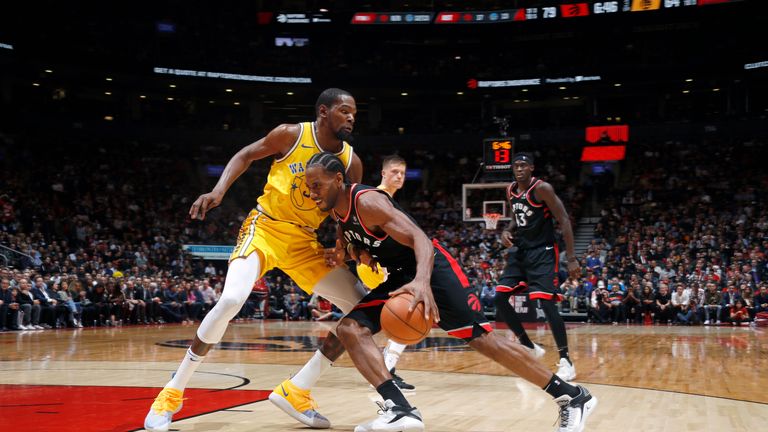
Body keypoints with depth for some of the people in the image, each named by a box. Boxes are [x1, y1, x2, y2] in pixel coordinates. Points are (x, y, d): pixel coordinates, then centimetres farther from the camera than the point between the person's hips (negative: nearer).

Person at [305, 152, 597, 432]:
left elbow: (419, 238, -32)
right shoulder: (337, 210, 3)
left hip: (432, 268, -9)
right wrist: (343, 251, 0)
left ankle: (573, 397, -2)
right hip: (401, 276, 9)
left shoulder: (367, 202, -23)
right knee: (349, 328, -9)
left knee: (482, 339, -12)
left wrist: (422, 281, -52)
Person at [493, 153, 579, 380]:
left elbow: (564, 220, -17)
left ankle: (566, 361, -10)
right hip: (520, 251, 8)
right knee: (499, 298, 1)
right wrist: (507, 231, -1)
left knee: (546, 302, -18)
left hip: (542, 252, -8)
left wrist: (572, 258, -22)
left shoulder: (542, 188, -16)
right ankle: (529, 347, 16)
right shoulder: (510, 191, 6)